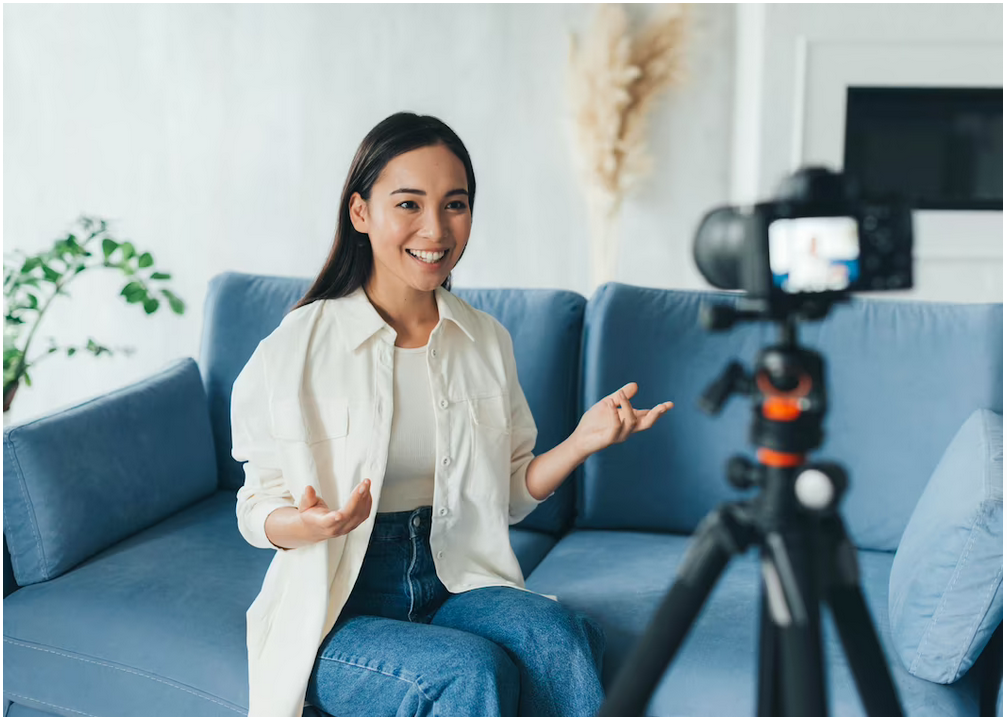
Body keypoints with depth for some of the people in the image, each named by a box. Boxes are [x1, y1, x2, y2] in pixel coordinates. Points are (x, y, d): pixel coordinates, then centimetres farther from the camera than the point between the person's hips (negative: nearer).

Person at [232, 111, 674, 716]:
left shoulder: (488, 340, 6)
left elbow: (509, 495, 11)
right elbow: (256, 507, -3)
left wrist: (581, 442, -6)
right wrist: (307, 524, -26)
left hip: (456, 587, 4)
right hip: (342, 614, -3)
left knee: (554, 633, -27)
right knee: (475, 670, -30)